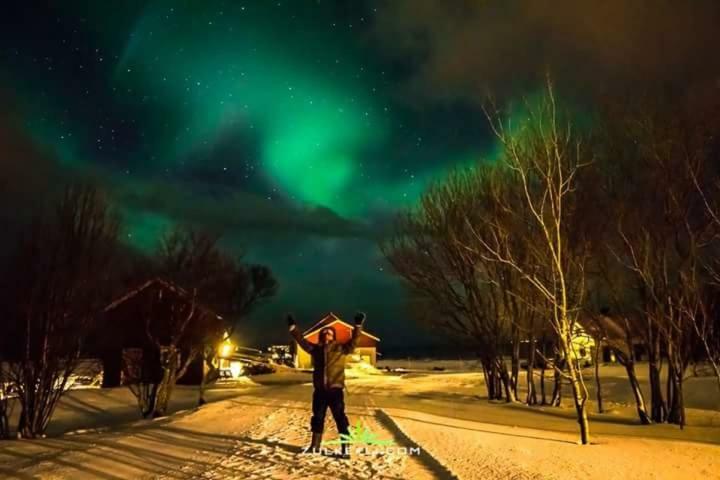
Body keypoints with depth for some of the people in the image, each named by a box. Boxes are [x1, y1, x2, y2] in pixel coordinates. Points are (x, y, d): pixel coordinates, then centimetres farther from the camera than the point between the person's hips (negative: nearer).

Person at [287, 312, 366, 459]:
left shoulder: (340, 348, -1)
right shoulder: (316, 349, 8)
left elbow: (353, 341, -12)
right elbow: (302, 341, 14)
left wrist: (358, 326, -24)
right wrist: (292, 327, 11)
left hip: (335, 390, -4)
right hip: (319, 390, 4)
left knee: (340, 419, -3)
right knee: (317, 418, 15)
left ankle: (345, 448, 2)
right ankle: (315, 446, 30)